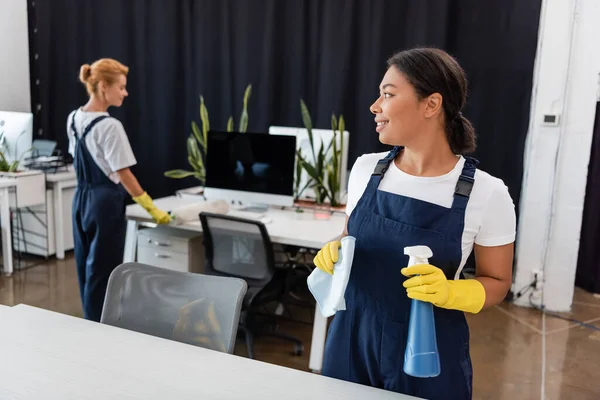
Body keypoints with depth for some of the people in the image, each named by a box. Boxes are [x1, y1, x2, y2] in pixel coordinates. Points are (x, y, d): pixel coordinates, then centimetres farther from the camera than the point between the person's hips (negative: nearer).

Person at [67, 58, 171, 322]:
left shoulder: (73, 119, 6)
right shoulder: (109, 126, -20)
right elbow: (124, 174, -20)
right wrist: (152, 209, -15)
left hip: (81, 198, 9)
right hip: (105, 202, -9)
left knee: (87, 266, 17)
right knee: (102, 271, 0)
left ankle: (90, 323, 30)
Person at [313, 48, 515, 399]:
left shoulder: (486, 193, -14)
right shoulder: (366, 169, -3)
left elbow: (496, 283, -3)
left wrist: (448, 292, -21)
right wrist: (334, 254, -9)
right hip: (353, 340, 3)